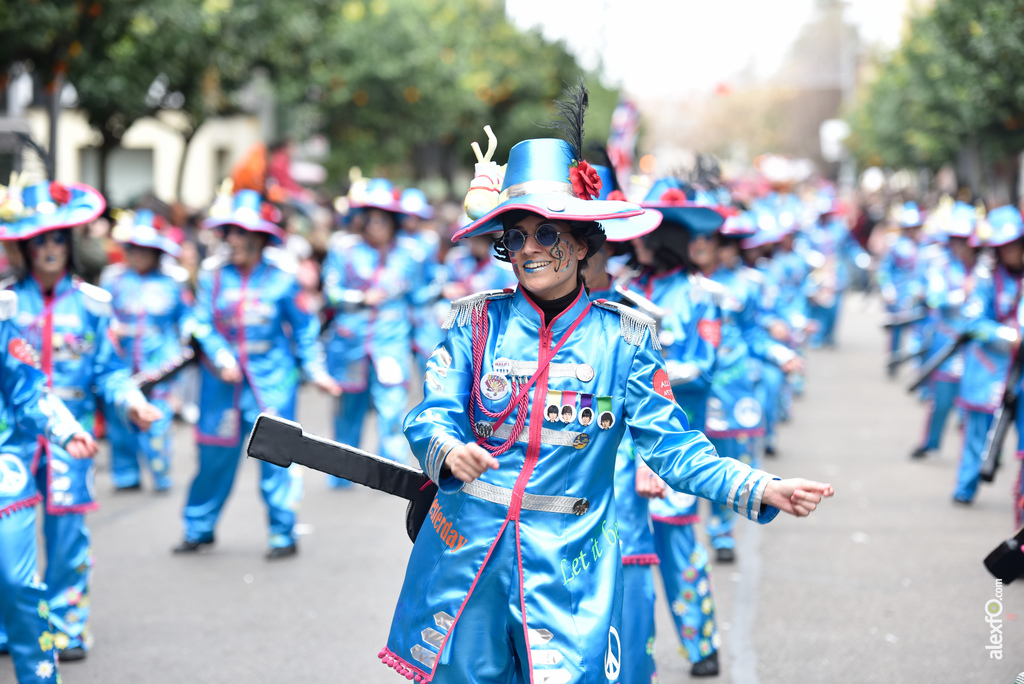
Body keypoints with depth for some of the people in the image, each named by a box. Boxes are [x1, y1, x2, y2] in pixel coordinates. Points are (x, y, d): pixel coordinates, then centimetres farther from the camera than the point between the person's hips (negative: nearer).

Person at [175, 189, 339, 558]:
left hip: (271, 377, -2)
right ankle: (199, 528, 23)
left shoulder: (281, 277, -4)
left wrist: (316, 371, 0)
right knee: (215, 455, 7)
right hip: (223, 377, 2)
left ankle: (283, 534, 8)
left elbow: (304, 329, 4)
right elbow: (201, 323, 0)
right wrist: (222, 358, -14)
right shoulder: (214, 272, -2)